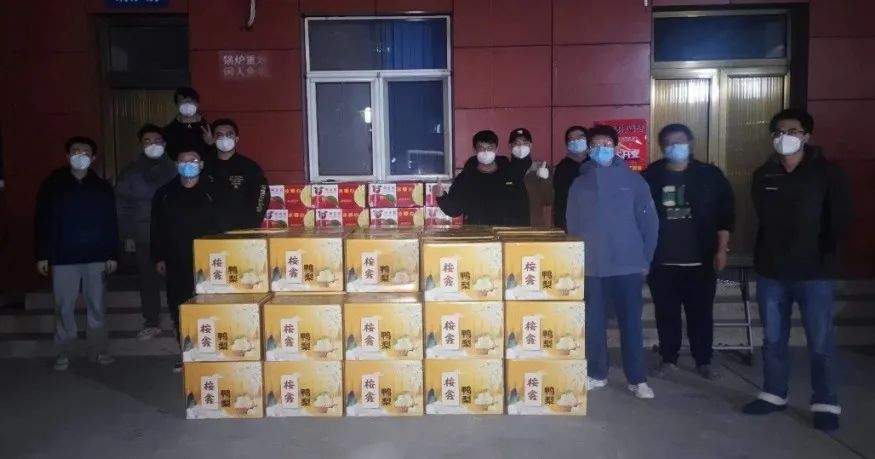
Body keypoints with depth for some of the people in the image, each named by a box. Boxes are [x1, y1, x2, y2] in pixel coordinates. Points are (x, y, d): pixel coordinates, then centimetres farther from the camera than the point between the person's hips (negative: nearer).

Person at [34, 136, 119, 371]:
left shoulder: (102, 186, 5)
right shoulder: (52, 185, 3)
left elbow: (111, 223, 5)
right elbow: (41, 222, 2)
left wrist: (113, 254, -1)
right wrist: (42, 255, -3)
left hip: (97, 256, 1)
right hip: (63, 257, 0)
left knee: (97, 306, 5)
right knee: (64, 308, 5)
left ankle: (100, 350, 15)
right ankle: (63, 353, 16)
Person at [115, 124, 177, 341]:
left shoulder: (174, 169, 4)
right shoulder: (131, 172, 9)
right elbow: (122, 205, 9)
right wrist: (127, 235, 3)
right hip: (143, 237, 2)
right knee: (148, 280, 6)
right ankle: (151, 324, 18)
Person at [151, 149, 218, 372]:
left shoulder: (211, 192, 0)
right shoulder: (164, 194, 7)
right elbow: (157, 228, 9)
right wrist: (158, 257, 5)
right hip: (176, 263, 3)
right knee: (179, 310, 7)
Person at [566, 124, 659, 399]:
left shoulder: (633, 180, 1)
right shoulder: (579, 184, 5)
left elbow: (649, 222, 2)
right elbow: (572, 226, 8)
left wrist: (645, 259, 1)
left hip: (628, 266, -1)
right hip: (592, 267, 2)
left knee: (631, 323, 4)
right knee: (594, 324, 8)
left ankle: (637, 379, 14)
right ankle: (596, 374, 21)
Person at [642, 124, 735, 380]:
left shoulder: (710, 175, 2)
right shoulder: (650, 177, 3)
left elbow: (725, 214, 3)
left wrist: (721, 250, -1)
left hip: (700, 260, 0)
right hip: (662, 261, 0)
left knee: (701, 313, 6)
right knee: (666, 314, 8)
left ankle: (704, 361, 21)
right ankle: (668, 359, 21)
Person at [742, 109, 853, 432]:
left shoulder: (827, 173, -6)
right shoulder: (763, 176, 4)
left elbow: (842, 217, -2)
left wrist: (823, 251, -1)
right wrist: (766, 252, 9)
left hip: (814, 273, -3)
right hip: (771, 271, 4)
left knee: (820, 343, 2)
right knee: (773, 339, 12)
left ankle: (826, 404, 16)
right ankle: (774, 394, 26)